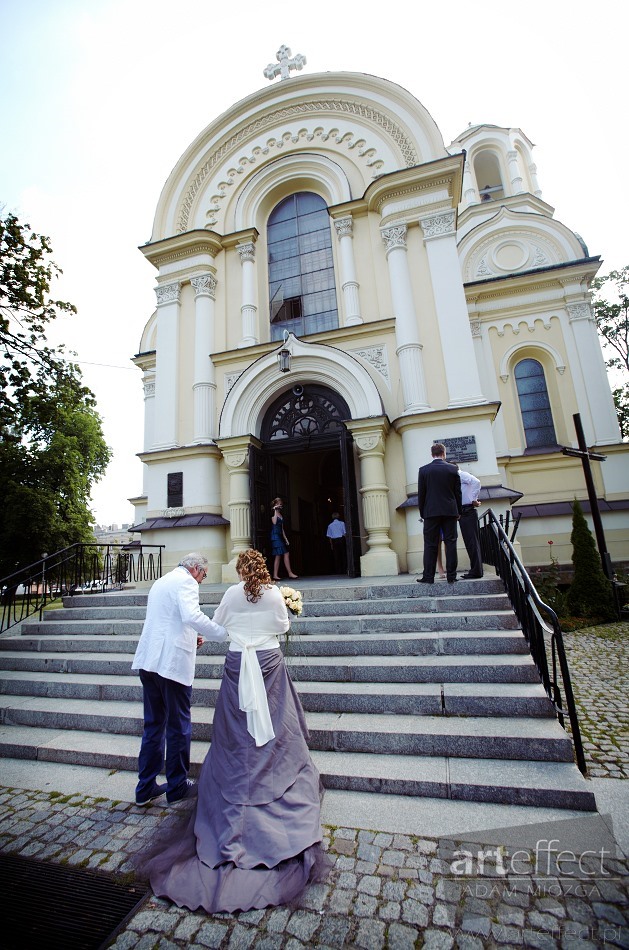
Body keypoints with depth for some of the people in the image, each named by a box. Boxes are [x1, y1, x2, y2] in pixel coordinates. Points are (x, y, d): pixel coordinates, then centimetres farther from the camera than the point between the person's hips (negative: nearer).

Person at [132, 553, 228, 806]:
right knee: (179, 727, 7)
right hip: (172, 662, -8)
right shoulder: (186, 581, -10)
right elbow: (192, 616, -27)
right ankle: (177, 787, 21)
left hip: (149, 661, 9)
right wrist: (225, 633, -21)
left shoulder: (161, 582, 20)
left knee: (153, 725, 18)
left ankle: (145, 788, 27)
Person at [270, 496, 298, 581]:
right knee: (278, 555, -9)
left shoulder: (280, 514, 18)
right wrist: (275, 511, -18)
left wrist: (285, 538, 17)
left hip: (280, 536, 8)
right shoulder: (273, 513, -4)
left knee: (286, 554, 3)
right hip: (275, 536, -8)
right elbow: (274, 522, -24)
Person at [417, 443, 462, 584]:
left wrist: (422, 513, 9)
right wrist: (458, 512, 14)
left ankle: (428, 576, 1)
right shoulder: (453, 469, 3)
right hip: (450, 511, 1)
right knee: (450, 543, 5)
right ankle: (451, 576, 7)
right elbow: (458, 492, 6)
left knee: (430, 544, 1)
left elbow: (421, 494, 1)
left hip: (431, 512, -1)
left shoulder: (423, 470, 0)